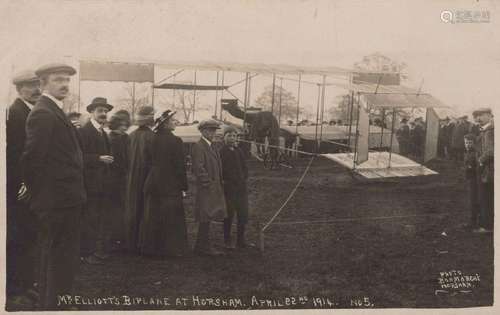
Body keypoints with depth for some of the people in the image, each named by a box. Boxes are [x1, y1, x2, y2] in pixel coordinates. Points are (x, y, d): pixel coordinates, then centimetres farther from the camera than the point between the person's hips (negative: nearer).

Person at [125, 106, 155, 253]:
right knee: (145, 212, 1)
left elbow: (127, 158, 7)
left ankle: (131, 243, 19)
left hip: (131, 180, 6)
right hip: (146, 179, -6)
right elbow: (152, 160, -16)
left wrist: (131, 173, 17)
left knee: (132, 210, 12)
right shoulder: (150, 136, -15)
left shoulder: (131, 136, 2)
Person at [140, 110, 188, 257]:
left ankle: (150, 247, 20)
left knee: (153, 217, 12)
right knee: (171, 218, 4)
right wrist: (184, 186, -4)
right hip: (171, 185, -5)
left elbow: (151, 161, 9)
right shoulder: (175, 141, -13)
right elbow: (180, 166, -12)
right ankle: (170, 248, 9)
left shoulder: (154, 139, 2)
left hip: (153, 183, 5)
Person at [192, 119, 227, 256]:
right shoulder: (198, 146, -12)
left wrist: (219, 185, 17)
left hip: (215, 188, 9)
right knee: (206, 218, -5)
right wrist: (208, 184, -18)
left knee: (207, 219, 12)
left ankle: (201, 246, 20)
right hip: (206, 189, -9)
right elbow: (198, 168, -19)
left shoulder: (212, 147, 18)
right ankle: (204, 246, 2)